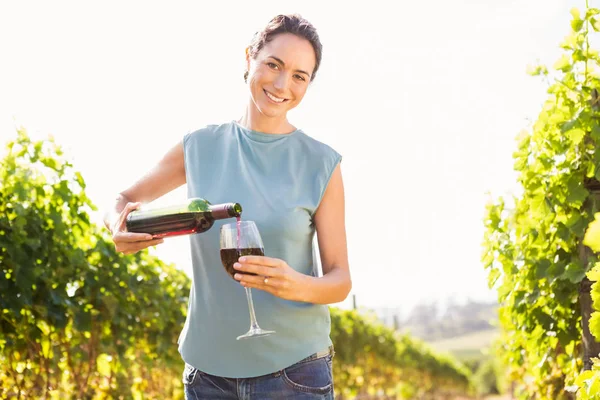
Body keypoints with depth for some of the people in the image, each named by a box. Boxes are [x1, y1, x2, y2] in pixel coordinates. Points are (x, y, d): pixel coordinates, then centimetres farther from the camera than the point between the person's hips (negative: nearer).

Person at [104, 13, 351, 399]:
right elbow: (123, 200, 13)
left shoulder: (322, 164, -6)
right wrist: (120, 227, -10)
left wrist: (297, 286, -26)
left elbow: (341, 279, -4)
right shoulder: (200, 148, 1)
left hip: (294, 369, -2)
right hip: (209, 367, 2)